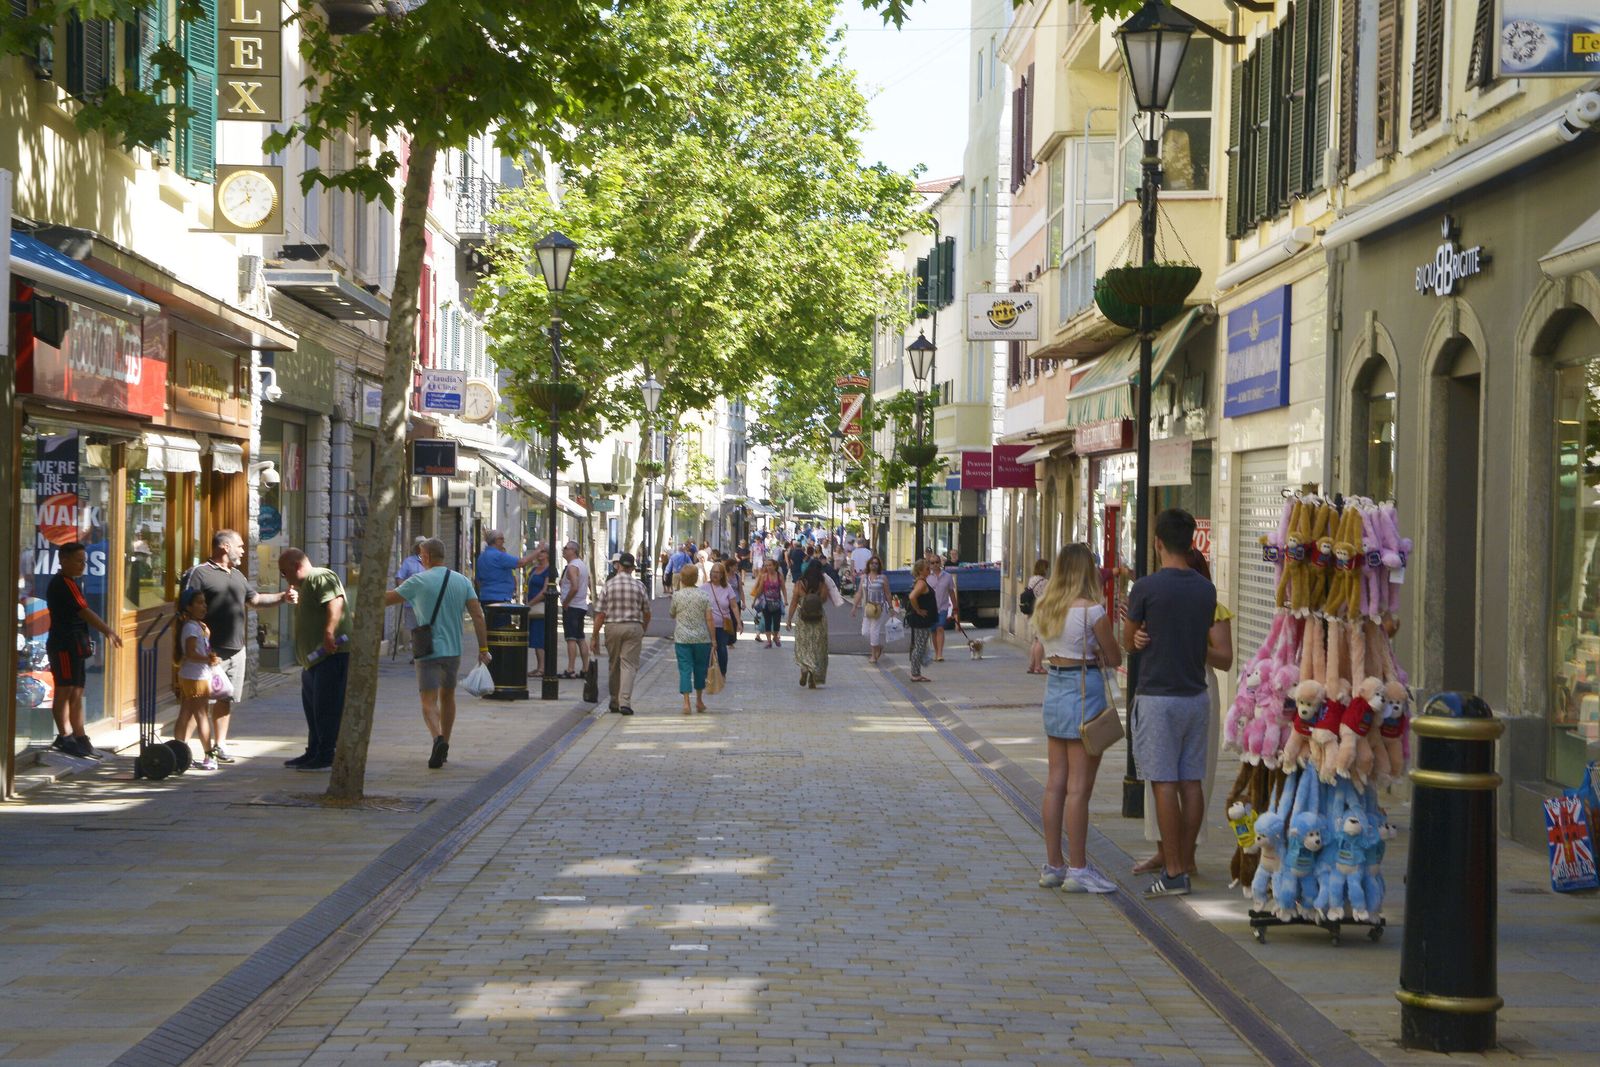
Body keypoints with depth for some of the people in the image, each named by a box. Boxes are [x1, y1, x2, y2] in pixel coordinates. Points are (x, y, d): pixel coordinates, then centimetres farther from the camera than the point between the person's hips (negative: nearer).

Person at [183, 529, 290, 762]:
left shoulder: (237, 575, 19)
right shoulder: (199, 573, -8)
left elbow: (255, 599, 30)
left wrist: (282, 597, 18)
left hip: (237, 648, 8)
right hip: (212, 651, -8)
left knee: (226, 699, 14)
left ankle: (219, 745, 23)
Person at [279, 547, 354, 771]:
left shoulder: (320, 577, -11)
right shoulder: (305, 585, 24)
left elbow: (335, 602, -26)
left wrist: (329, 633, -36)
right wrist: (295, 601, 18)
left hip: (332, 654, -12)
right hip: (314, 658, 12)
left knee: (326, 706, -9)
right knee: (312, 707, 17)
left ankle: (326, 757, -7)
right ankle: (313, 753, 26)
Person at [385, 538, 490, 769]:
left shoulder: (419, 581, -7)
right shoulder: (462, 581, 3)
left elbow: (388, 598, 1)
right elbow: (477, 615, -3)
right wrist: (483, 648, 0)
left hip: (428, 650, -4)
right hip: (454, 650, 4)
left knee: (429, 701, -5)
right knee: (447, 696, 20)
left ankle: (437, 738, -31)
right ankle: (444, 747, 27)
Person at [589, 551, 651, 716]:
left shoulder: (609, 585, -2)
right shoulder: (639, 585, 1)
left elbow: (600, 614, -4)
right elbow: (647, 613, 7)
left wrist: (595, 636, 2)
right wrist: (643, 631, 24)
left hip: (612, 627, 1)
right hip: (634, 627, -1)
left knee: (613, 665, 14)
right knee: (629, 665, -1)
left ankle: (615, 702, 23)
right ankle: (625, 701, -16)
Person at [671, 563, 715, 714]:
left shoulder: (677, 595, -4)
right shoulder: (704, 595, -4)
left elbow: (672, 615, 12)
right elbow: (709, 619, -5)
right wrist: (713, 638, 2)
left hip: (682, 638, -1)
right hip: (702, 638, 1)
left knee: (685, 669, -1)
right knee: (700, 668, 16)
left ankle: (686, 702, -12)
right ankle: (699, 701, 27)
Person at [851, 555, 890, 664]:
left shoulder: (883, 578, -2)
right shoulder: (864, 577, 8)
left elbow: (887, 594, 0)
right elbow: (859, 593, 9)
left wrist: (890, 608, 0)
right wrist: (854, 607, 6)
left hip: (879, 608, -4)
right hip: (867, 608, 4)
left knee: (875, 631, -5)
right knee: (865, 632, 1)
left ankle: (874, 656, 8)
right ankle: (879, 647, 27)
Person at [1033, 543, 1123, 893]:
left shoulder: (1044, 607, 5)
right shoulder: (1092, 611, -14)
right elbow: (1114, 659, -6)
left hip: (1054, 690, 7)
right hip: (1085, 693, -7)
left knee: (1056, 782, 12)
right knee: (1079, 786, -3)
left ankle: (1053, 865, 17)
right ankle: (1077, 870, 1)